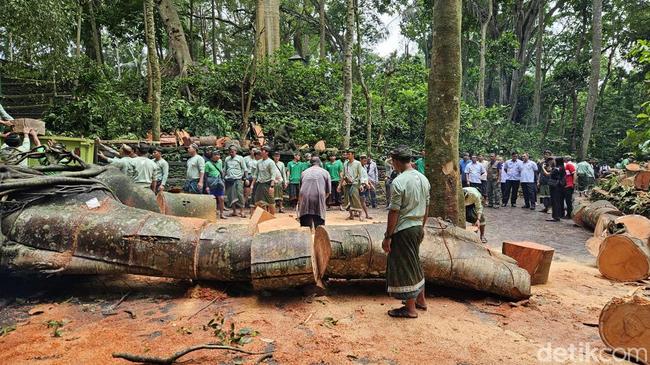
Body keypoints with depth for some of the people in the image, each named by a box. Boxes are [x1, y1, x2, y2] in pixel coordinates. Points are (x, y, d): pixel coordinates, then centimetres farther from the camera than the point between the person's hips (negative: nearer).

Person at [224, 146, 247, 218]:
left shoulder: (240, 158, 3)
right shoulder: (227, 159, 14)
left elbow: (244, 169, 4)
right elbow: (224, 169, 21)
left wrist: (246, 178, -2)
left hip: (238, 179, -4)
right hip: (229, 180, 4)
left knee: (239, 195, -10)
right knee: (230, 196, 5)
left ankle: (241, 211, -4)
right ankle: (234, 211, 15)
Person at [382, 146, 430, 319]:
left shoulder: (399, 182, -19)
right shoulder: (423, 179, 5)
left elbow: (394, 212, -19)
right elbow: (426, 207, 12)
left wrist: (387, 236, -12)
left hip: (403, 230, -8)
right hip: (417, 227, 8)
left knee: (404, 267, 4)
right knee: (414, 264, 22)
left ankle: (410, 309, 15)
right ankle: (420, 300, 35)